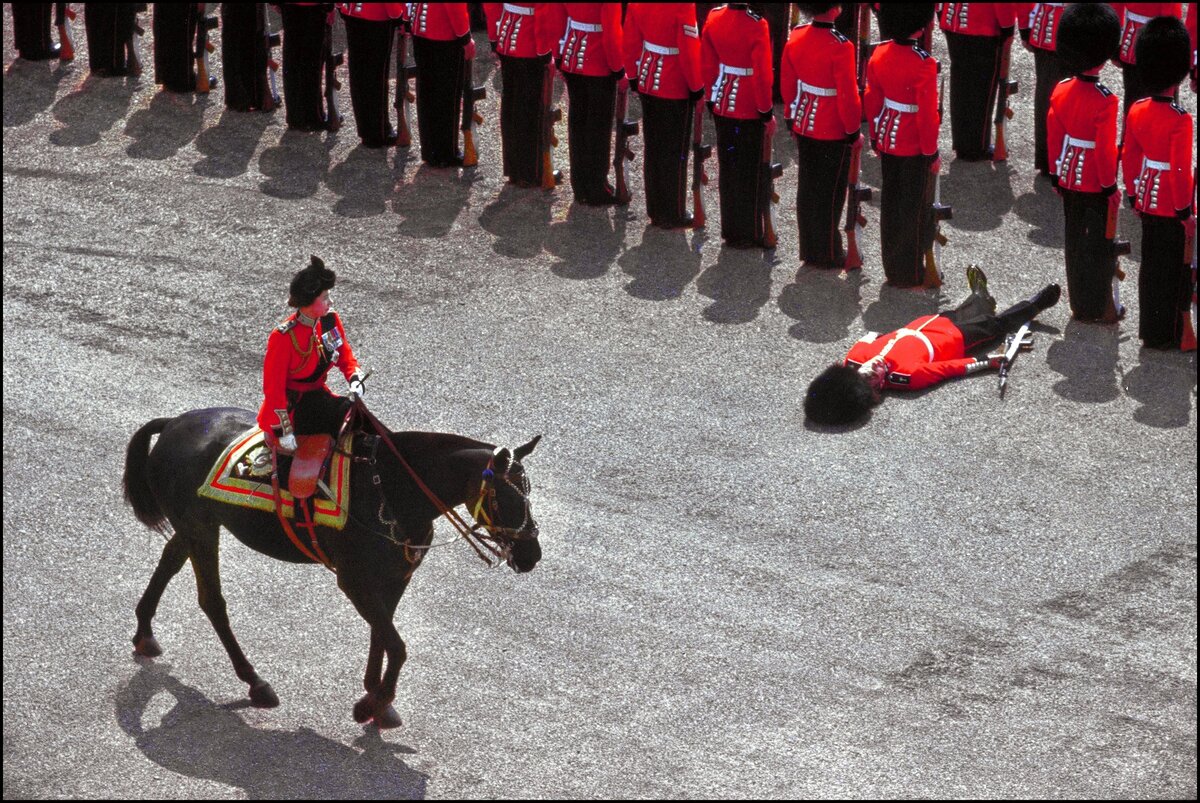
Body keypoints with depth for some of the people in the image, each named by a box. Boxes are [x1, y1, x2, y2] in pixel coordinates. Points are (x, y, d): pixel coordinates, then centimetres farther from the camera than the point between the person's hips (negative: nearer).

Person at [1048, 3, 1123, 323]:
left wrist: (1056, 174, 16)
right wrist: (1111, 187, -8)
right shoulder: (1105, 101, -23)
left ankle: (1079, 304, 27)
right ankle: (1100, 307, 17)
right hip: (1096, 186, -6)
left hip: (1069, 180, 6)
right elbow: (1105, 150, -19)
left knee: (1075, 243, 17)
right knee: (1100, 245, 8)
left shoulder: (1061, 91, -5)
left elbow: (1053, 136, 4)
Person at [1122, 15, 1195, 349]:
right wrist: (1186, 212, -13)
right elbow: (1180, 169, -22)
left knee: (1151, 265, 17)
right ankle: (1167, 335, 13)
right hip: (1172, 207, -7)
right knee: (1173, 268, 6)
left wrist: (1133, 195, 18)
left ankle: (1151, 328, 28)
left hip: (1147, 202, 7)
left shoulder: (1137, 111, -2)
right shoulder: (1180, 120, -24)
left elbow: (1129, 156, 6)